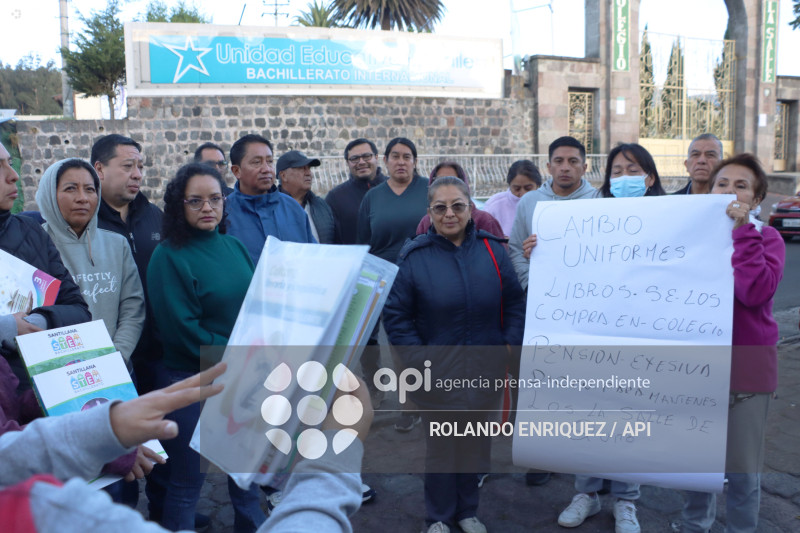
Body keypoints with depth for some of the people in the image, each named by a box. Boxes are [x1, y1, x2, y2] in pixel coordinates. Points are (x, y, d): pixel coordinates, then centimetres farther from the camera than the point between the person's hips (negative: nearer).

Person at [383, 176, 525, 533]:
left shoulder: (492, 249, -1)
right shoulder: (414, 256, -8)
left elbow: (514, 302, 6)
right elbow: (395, 316, -7)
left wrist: (512, 345, -3)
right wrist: (418, 360, -14)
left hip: (484, 370, 3)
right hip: (438, 374, -2)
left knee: (476, 444, 18)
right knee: (440, 446, 11)